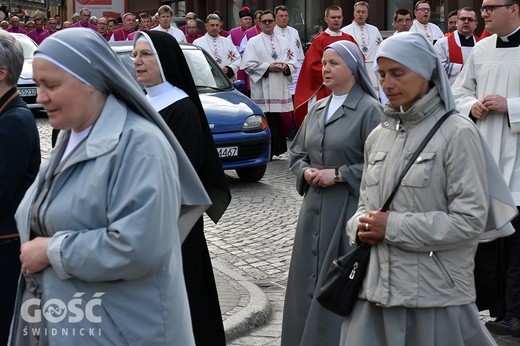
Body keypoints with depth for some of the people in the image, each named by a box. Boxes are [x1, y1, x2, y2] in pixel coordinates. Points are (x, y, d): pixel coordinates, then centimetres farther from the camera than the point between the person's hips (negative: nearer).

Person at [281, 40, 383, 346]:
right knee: (309, 277, 9)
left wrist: (338, 175, -17)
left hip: (349, 206, -7)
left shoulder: (370, 109, -9)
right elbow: (297, 152, 19)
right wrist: (305, 171, -1)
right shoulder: (318, 109, 13)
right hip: (314, 205, 7)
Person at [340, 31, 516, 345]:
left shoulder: (457, 133, -8)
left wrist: (393, 226, -14)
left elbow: (470, 220, -13)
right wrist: (360, 227, -3)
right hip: (376, 285, 5)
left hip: (435, 293, -5)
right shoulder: (379, 136, 11)